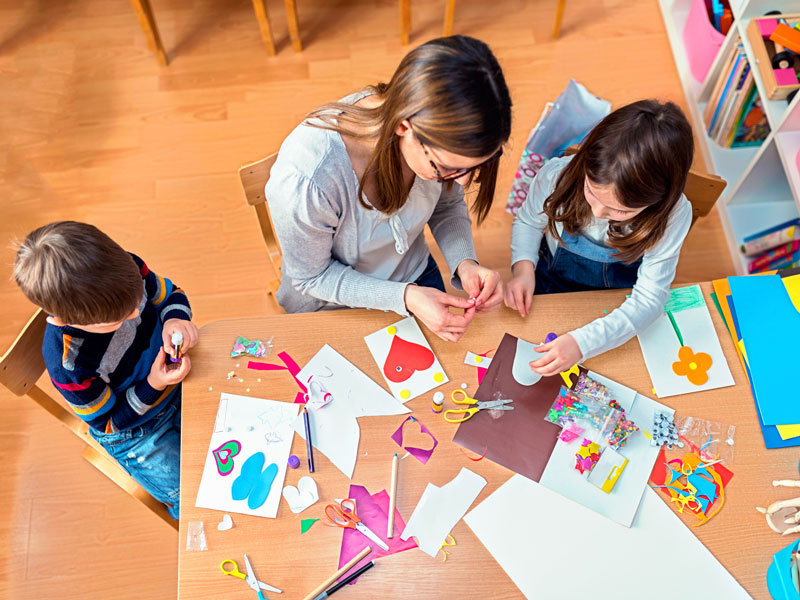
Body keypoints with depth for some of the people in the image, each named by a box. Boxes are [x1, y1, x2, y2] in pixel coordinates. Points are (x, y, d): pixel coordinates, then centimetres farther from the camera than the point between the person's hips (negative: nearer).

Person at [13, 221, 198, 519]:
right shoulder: (66, 364, -35)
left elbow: (169, 294, -4)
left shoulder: (127, 269, -26)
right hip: (134, 433, -4)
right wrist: (152, 386, -30)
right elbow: (108, 420, -16)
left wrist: (176, 321, -25)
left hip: (178, 385, 5)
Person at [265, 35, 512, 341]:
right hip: (332, 308, -3)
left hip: (415, 276, 4)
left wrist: (465, 263, -24)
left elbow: (447, 206, -6)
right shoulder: (303, 180, -41)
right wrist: (405, 298, -33)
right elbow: (312, 277, -23)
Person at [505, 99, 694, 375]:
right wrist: (523, 267, -21)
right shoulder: (556, 175, -25)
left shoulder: (672, 215, -28)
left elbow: (649, 299, -25)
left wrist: (582, 342, -38)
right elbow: (528, 221, -2)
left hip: (619, 313, 1)